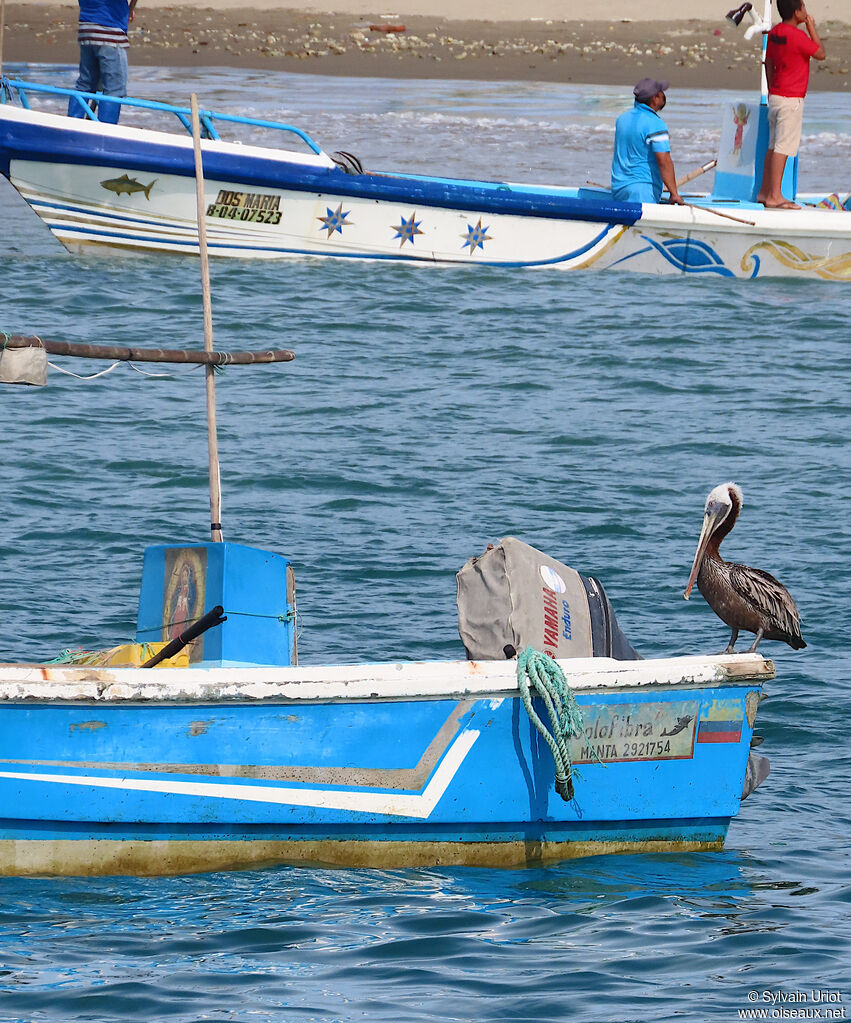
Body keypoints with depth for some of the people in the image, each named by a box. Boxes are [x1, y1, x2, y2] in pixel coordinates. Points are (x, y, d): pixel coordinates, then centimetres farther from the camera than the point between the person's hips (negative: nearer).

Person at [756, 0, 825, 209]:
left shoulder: (774, 33, 9)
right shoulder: (797, 36, -18)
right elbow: (820, 54, -8)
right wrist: (812, 28, -1)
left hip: (776, 97, 9)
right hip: (791, 100, -9)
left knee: (774, 146, 14)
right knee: (783, 147, -8)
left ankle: (765, 192, 19)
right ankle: (774, 196, -9)